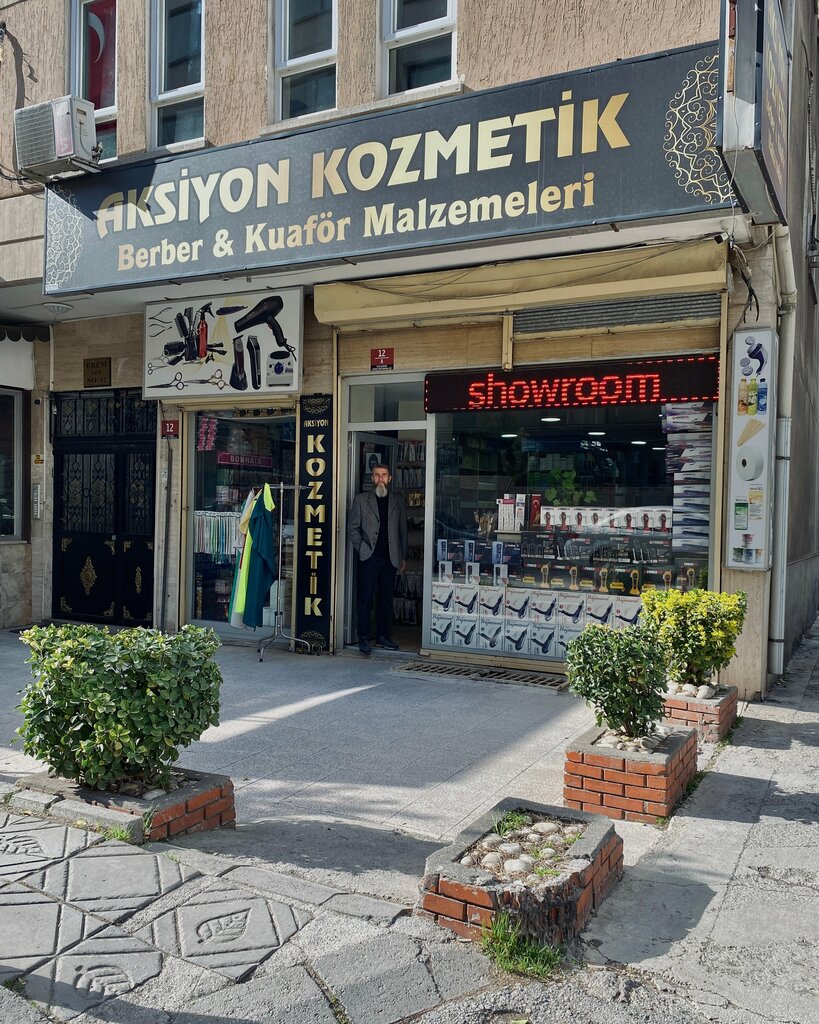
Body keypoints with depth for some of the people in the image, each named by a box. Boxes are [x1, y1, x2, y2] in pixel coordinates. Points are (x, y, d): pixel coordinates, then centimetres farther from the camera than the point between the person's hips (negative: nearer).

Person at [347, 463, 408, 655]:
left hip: (391, 558, 2)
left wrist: (403, 557, 11)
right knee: (366, 598, -4)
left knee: (386, 599, 6)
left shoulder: (398, 501, 12)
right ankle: (364, 638, 1)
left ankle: (383, 636, 16)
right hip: (369, 557, -2)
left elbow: (403, 530, 14)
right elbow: (352, 528, 6)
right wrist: (361, 549, -3)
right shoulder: (361, 500, 6)